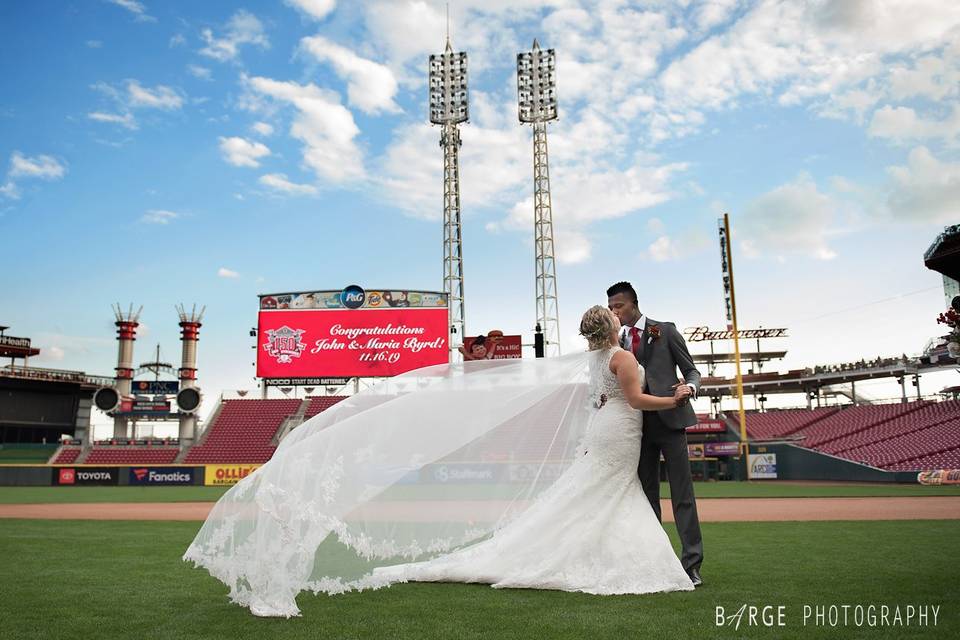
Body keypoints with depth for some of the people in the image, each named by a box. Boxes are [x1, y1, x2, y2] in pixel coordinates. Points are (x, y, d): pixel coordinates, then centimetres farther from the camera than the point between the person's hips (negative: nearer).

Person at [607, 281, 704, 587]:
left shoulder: (665, 331, 4)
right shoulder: (617, 342, 15)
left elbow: (691, 370, 4)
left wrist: (689, 387, -18)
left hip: (669, 420, -4)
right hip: (638, 424, 4)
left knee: (682, 493, -4)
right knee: (647, 494, 8)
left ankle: (692, 562, 0)